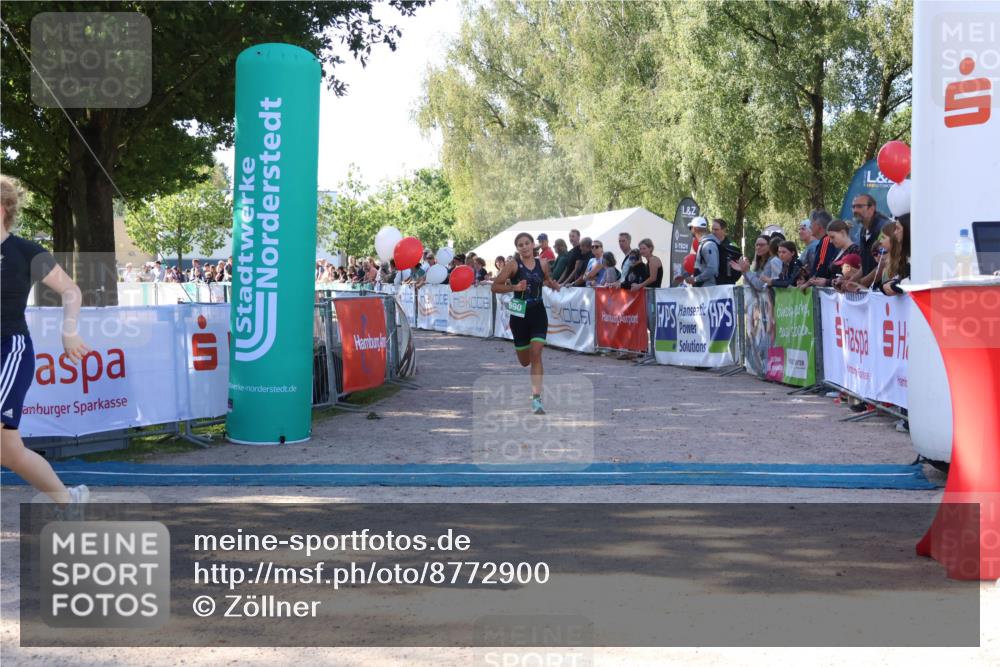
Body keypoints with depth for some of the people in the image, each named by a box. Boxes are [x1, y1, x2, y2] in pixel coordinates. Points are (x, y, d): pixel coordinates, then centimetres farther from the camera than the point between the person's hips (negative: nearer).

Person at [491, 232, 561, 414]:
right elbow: (495, 286, -8)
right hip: (520, 313, -1)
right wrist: (514, 287, -23)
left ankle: (536, 399, -9)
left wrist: (553, 285, -1)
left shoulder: (542, 263, 1)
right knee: (524, 361, 12)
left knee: (536, 355, -13)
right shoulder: (513, 265, -8)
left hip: (538, 313, 1)